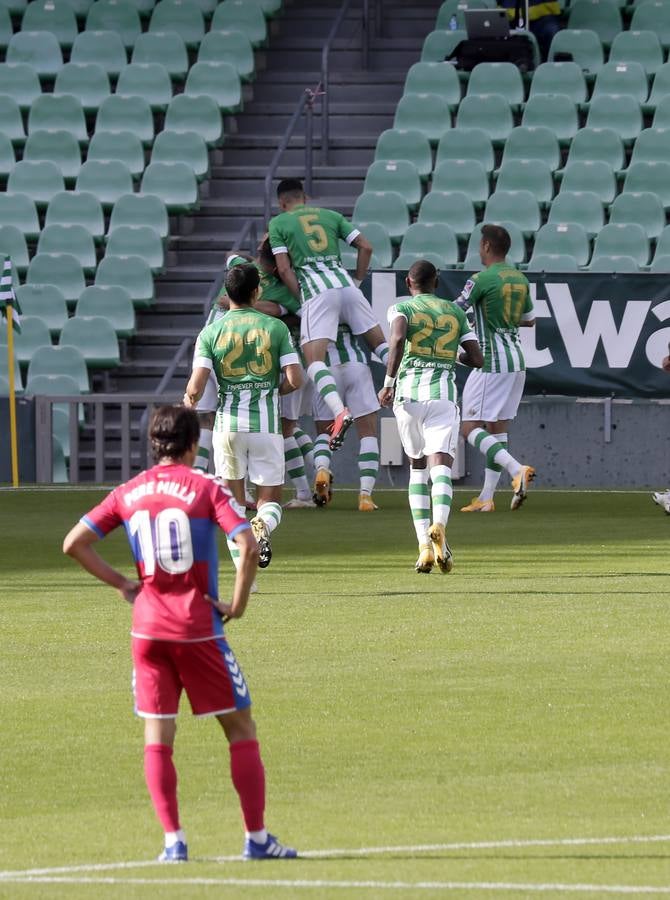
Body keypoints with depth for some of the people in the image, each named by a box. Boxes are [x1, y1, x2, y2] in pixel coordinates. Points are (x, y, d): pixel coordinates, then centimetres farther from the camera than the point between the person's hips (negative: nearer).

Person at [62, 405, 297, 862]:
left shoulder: (128, 493, 7)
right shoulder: (206, 488, -5)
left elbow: (74, 543, 6)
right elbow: (249, 547, -16)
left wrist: (119, 582, 10)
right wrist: (238, 603, -5)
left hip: (148, 627, 3)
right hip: (198, 627, -3)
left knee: (158, 735, 8)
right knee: (240, 727, 6)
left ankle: (173, 840, 0)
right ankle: (257, 838, 4)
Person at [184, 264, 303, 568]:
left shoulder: (211, 332, -1)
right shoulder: (276, 327, 0)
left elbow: (196, 387, -8)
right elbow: (294, 380, -5)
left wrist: (188, 404, 15)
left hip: (228, 424, 0)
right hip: (267, 424, 0)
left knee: (233, 500, 15)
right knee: (270, 501, 9)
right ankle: (263, 528, -26)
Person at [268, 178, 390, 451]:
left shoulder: (278, 223, 12)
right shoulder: (331, 216, 22)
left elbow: (284, 269, 2)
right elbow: (365, 247, 15)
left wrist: (302, 299, 7)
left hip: (316, 292, -4)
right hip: (346, 285, 4)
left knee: (314, 358, -11)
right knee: (380, 344, 14)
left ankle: (339, 411, -34)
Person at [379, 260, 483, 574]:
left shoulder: (401, 308, 6)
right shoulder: (455, 312, 14)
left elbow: (398, 338, -17)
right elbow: (476, 359, 10)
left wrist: (388, 382, -13)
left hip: (408, 394, 0)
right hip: (443, 395, 0)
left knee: (417, 467, 16)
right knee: (441, 466, -10)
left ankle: (424, 546, 5)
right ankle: (439, 526, -41)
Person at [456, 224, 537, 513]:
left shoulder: (482, 280, -12)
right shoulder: (521, 280, 10)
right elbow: (529, 320, 22)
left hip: (491, 363, -8)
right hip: (517, 361, 8)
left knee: (471, 429, -7)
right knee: (498, 429, 11)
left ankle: (517, 469, -27)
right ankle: (486, 498, 10)